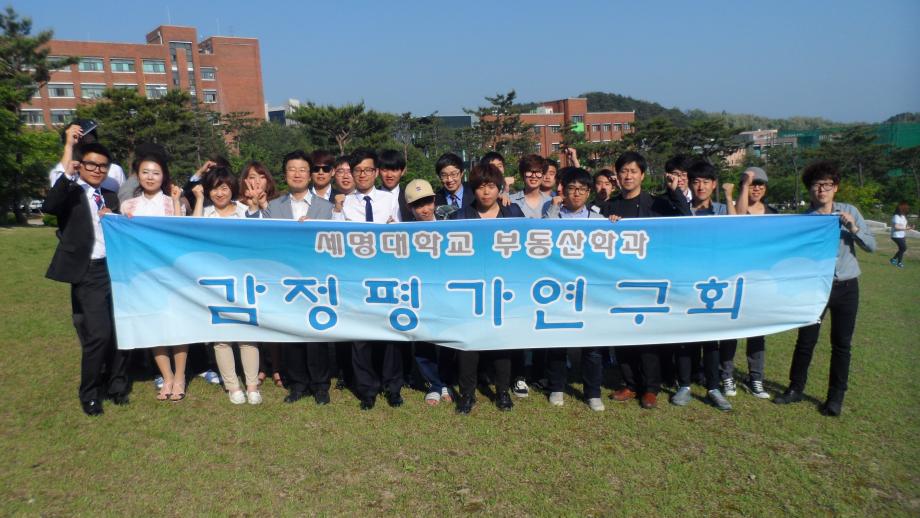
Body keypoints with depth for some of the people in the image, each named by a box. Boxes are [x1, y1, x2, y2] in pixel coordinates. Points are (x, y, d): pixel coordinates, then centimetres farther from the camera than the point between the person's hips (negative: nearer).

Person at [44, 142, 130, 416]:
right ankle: (89, 394, 9)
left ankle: (117, 385, 26)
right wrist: (67, 175, -24)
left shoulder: (110, 196, 17)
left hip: (115, 269, 5)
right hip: (88, 273, -5)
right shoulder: (70, 192, 1)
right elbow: (48, 207, -20)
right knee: (99, 335, -10)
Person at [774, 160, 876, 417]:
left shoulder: (849, 212, 1)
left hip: (846, 287, 1)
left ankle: (836, 396, 20)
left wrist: (853, 228, -15)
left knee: (841, 344, 7)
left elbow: (871, 246, 0)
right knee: (805, 341, 4)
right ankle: (795, 388, 21)